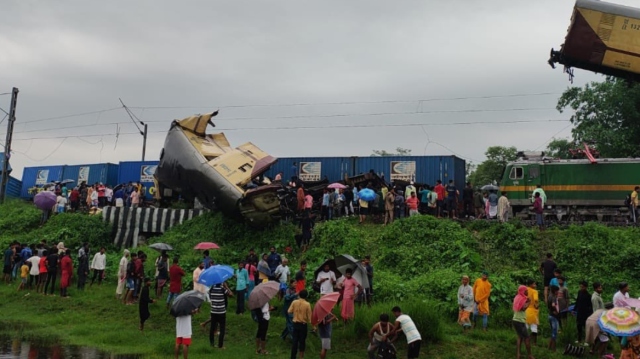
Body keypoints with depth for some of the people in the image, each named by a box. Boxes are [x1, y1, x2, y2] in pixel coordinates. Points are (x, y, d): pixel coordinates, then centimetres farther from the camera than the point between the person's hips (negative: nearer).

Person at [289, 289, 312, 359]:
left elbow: (289, 311, -2)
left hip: (295, 324, 2)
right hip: (303, 324, -2)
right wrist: (309, 321, 3)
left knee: (295, 340, 8)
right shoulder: (307, 304, -12)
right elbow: (309, 315, -9)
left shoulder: (294, 302, -6)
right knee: (302, 340, 9)